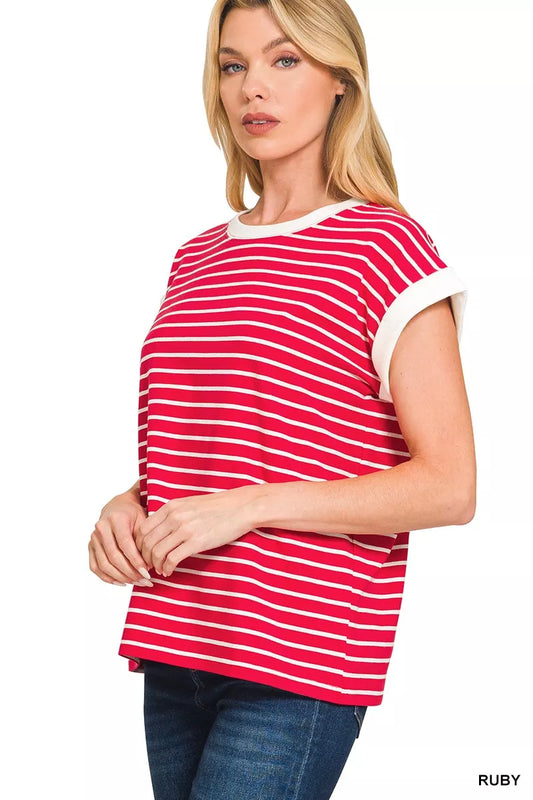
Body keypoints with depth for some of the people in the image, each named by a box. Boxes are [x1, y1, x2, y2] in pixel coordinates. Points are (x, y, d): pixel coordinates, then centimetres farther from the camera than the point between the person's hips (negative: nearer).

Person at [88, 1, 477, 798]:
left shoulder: (387, 245, -5)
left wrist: (250, 505, -17)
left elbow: (450, 487, -11)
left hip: (299, 670, -6)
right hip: (174, 655, 7)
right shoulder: (196, 259, 16)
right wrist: (126, 508, 3)